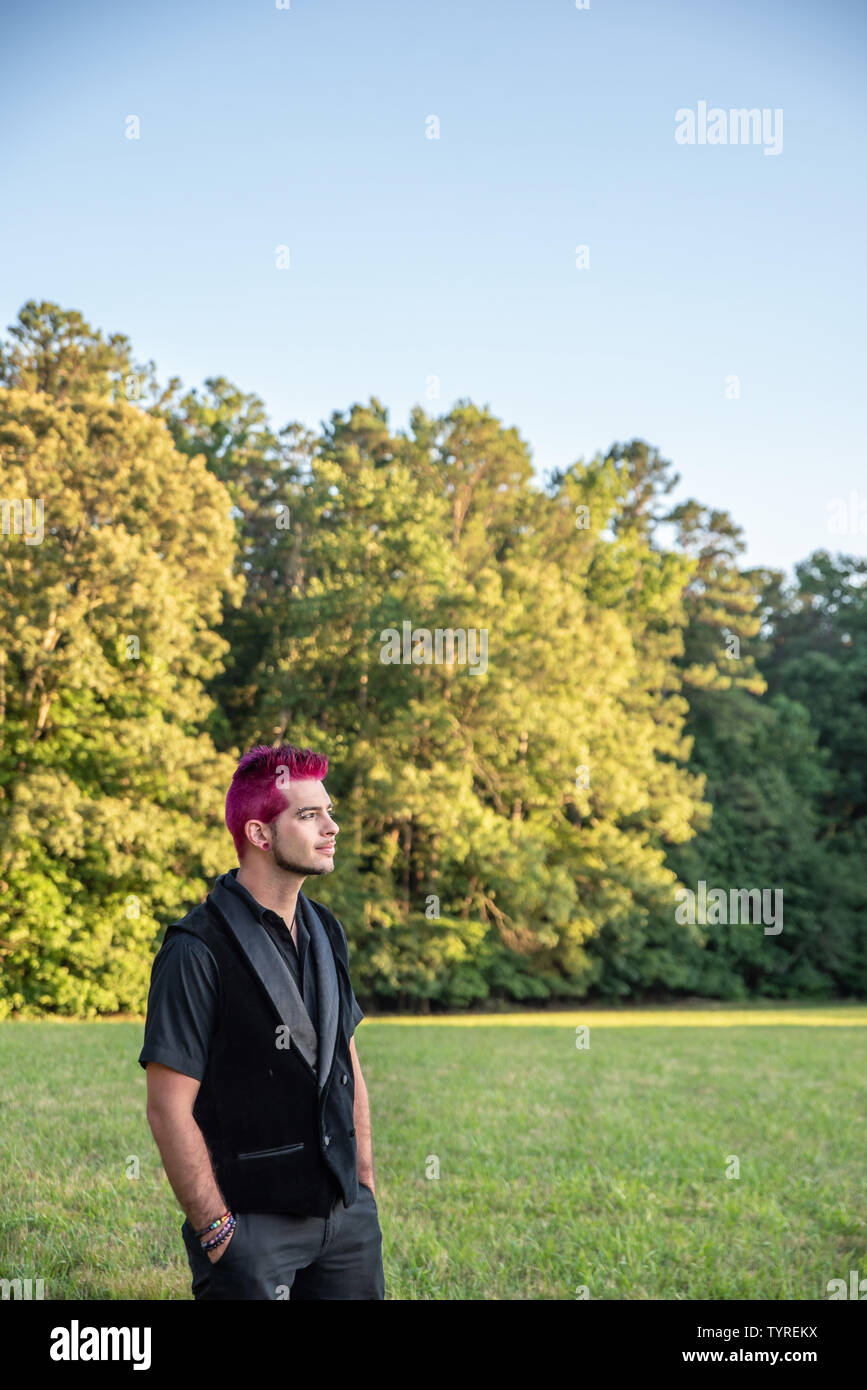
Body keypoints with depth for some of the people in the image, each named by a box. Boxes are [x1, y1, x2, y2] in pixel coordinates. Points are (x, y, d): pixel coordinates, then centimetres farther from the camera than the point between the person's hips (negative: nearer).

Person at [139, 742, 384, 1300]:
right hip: (251, 1222, -6)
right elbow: (169, 1110, -15)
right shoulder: (197, 952, -15)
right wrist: (216, 1231, -14)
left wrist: (366, 1184, 12)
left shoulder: (326, 931, 8)